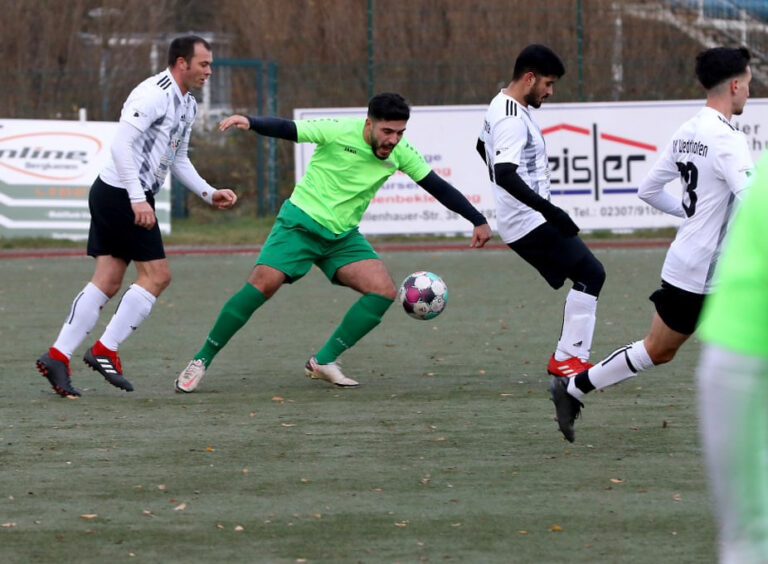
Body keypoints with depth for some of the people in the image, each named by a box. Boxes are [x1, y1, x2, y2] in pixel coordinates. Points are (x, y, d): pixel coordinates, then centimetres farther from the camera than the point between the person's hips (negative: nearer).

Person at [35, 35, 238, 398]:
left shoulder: (187, 105, 17)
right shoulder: (154, 94, -15)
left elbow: (178, 159, 26)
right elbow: (122, 144, -22)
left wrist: (209, 194, 15)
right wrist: (138, 199, -26)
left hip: (113, 195, 10)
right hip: (123, 194, -10)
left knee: (107, 282, 4)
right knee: (156, 275, -7)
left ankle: (57, 357, 1)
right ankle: (105, 351, -4)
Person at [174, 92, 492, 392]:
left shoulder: (400, 153, -3)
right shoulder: (338, 132, -17)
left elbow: (437, 186, 5)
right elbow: (287, 129, -21)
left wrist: (478, 220, 5)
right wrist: (250, 123, -40)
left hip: (343, 236, 5)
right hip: (301, 221, -5)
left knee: (384, 290, -14)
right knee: (262, 284, -21)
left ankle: (323, 362, -5)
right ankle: (202, 360, -9)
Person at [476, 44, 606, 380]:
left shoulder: (500, 106, 12)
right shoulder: (513, 120, -21)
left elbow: (483, 147, 30)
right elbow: (505, 174, -33)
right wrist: (549, 210, -34)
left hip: (521, 221, 10)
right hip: (531, 223, -10)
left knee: (587, 277, 10)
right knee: (591, 274, -10)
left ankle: (569, 356, 7)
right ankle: (567, 358, -9)